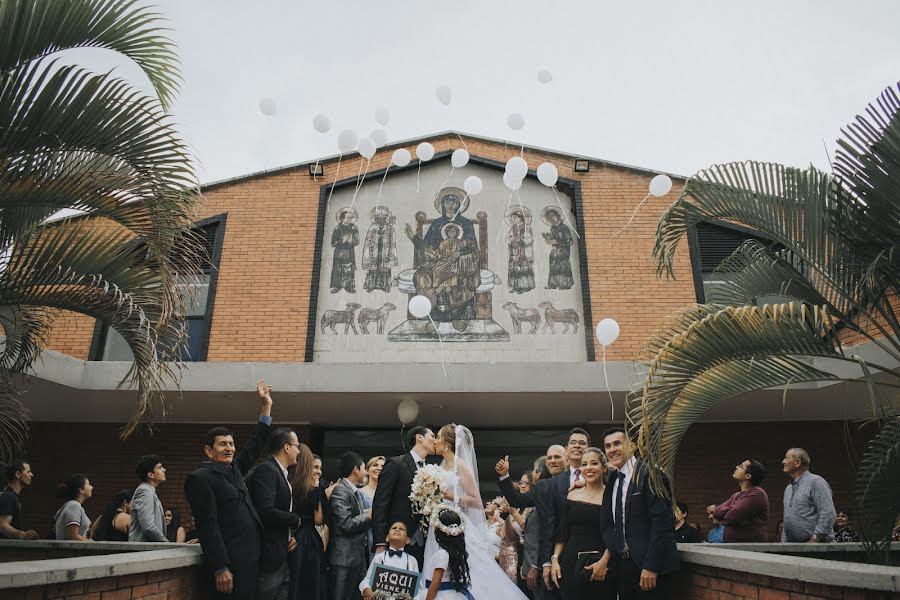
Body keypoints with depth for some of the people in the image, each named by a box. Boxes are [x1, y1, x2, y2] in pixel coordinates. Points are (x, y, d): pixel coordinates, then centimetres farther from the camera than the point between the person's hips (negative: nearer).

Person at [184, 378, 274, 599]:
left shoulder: (233, 469, 14)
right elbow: (208, 527, -15)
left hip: (249, 559, 8)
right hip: (229, 563, -8)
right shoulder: (200, 478, -10)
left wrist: (267, 406, 21)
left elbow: (255, 446, 23)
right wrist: (220, 569, -18)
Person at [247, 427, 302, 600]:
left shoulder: (281, 473, 14)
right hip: (269, 555, -9)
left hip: (282, 555, 9)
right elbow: (265, 512, -25)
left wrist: (291, 535, 2)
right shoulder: (266, 469, -15)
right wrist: (296, 520, -11)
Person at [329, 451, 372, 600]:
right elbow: (346, 524, -21)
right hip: (345, 557, -9)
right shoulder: (340, 491, -14)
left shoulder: (355, 491, 15)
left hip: (358, 555, 9)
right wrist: (369, 515, -12)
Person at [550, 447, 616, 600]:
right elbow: (562, 532, 10)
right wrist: (555, 559, 2)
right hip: (570, 563, 3)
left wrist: (604, 561, -18)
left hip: (600, 569, -3)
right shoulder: (572, 494, 8)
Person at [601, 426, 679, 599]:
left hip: (648, 565, -7)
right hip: (621, 564, 7)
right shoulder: (612, 480, 11)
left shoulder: (650, 474, -12)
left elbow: (661, 521, -17)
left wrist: (651, 566, -19)